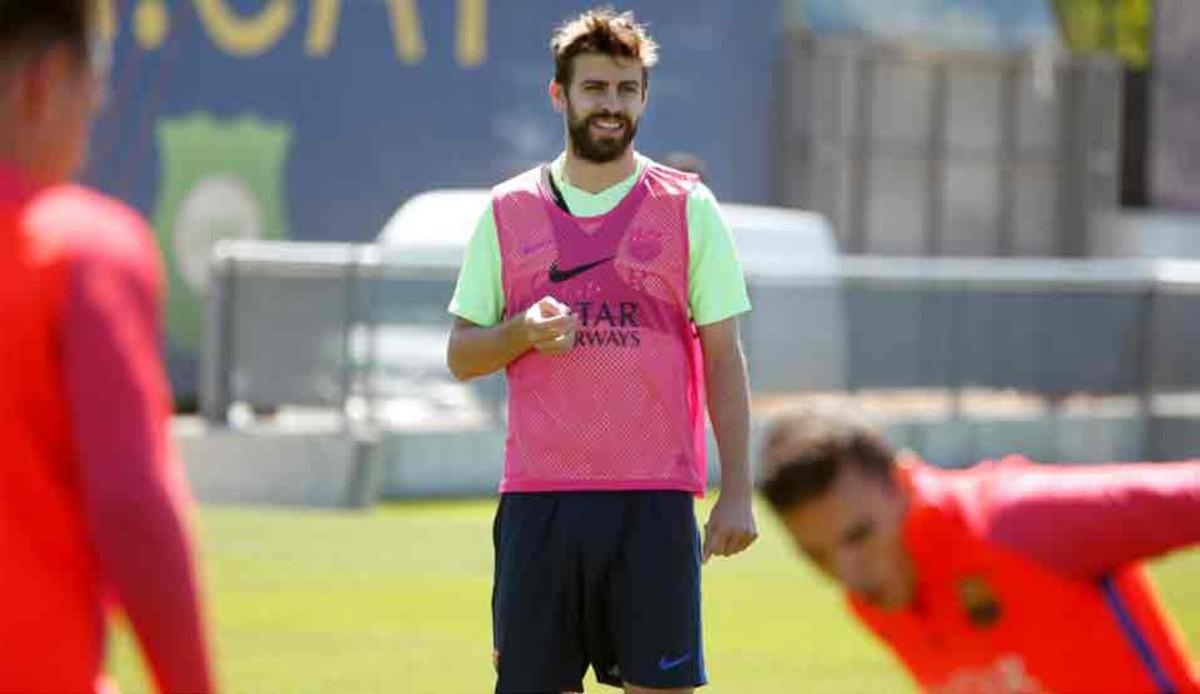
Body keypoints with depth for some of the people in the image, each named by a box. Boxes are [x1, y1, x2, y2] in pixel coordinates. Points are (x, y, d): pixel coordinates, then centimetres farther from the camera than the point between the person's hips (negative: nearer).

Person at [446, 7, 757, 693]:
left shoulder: (688, 206, 5)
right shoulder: (508, 210, 9)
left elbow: (724, 359, 3)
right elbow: (461, 356, 12)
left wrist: (737, 491, -5)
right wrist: (522, 332, -10)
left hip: (655, 500, -1)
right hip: (537, 499, 1)